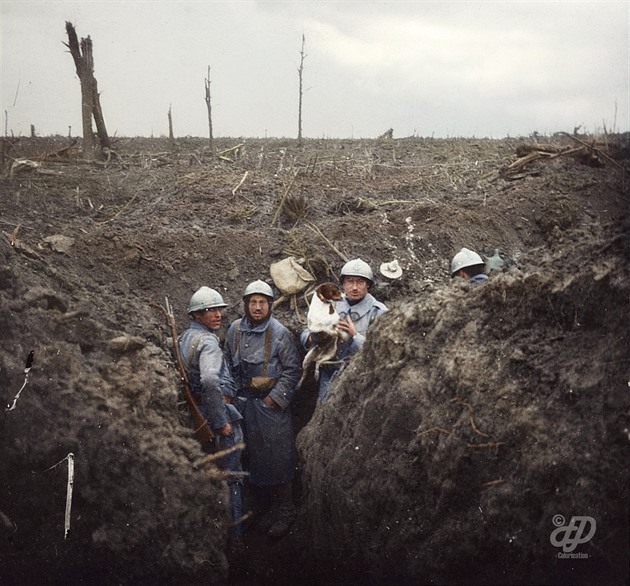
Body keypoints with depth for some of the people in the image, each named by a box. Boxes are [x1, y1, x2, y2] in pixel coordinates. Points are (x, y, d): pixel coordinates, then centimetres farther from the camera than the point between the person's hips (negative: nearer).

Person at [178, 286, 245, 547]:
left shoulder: (184, 338, 11)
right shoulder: (208, 341, -19)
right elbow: (210, 381, -35)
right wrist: (220, 422, -27)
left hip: (198, 415, 9)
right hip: (219, 410, -9)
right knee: (232, 477, 2)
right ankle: (234, 536, 9)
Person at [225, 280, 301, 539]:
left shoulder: (280, 333, -11)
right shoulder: (235, 329, 3)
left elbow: (292, 370, -8)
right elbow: (229, 364, 14)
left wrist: (276, 398, -12)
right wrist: (235, 392, 9)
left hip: (272, 404, -4)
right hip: (245, 403, 4)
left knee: (278, 458, 1)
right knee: (253, 456, 12)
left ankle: (284, 513, 15)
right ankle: (262, 507, 26)